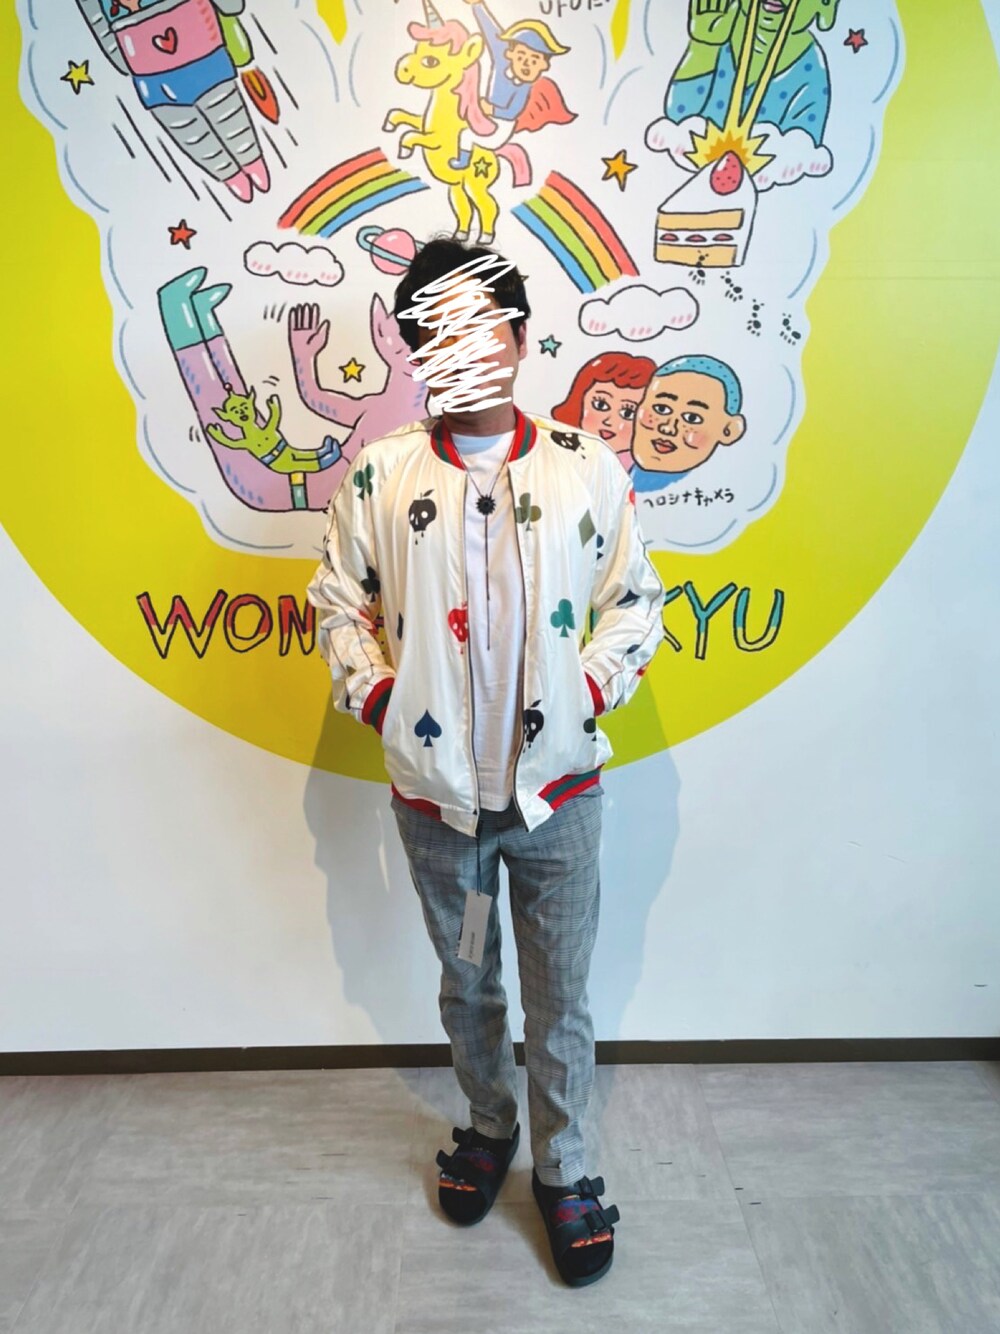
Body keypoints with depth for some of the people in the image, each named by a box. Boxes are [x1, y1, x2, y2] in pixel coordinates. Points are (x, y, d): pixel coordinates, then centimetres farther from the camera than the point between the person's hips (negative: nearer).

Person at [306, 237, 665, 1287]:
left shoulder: (589, 470, -3)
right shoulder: (376, 477, -1)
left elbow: (635, 600, 4)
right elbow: (339, 603, 6)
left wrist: (588, 692, -8)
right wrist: (378, 699, -6)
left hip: (557, 787, -1)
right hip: (434, 791, 2)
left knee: (560, 997, 13)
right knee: (467, 982, 22)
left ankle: (562, 1172, 38)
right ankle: (488, 1125, 49)